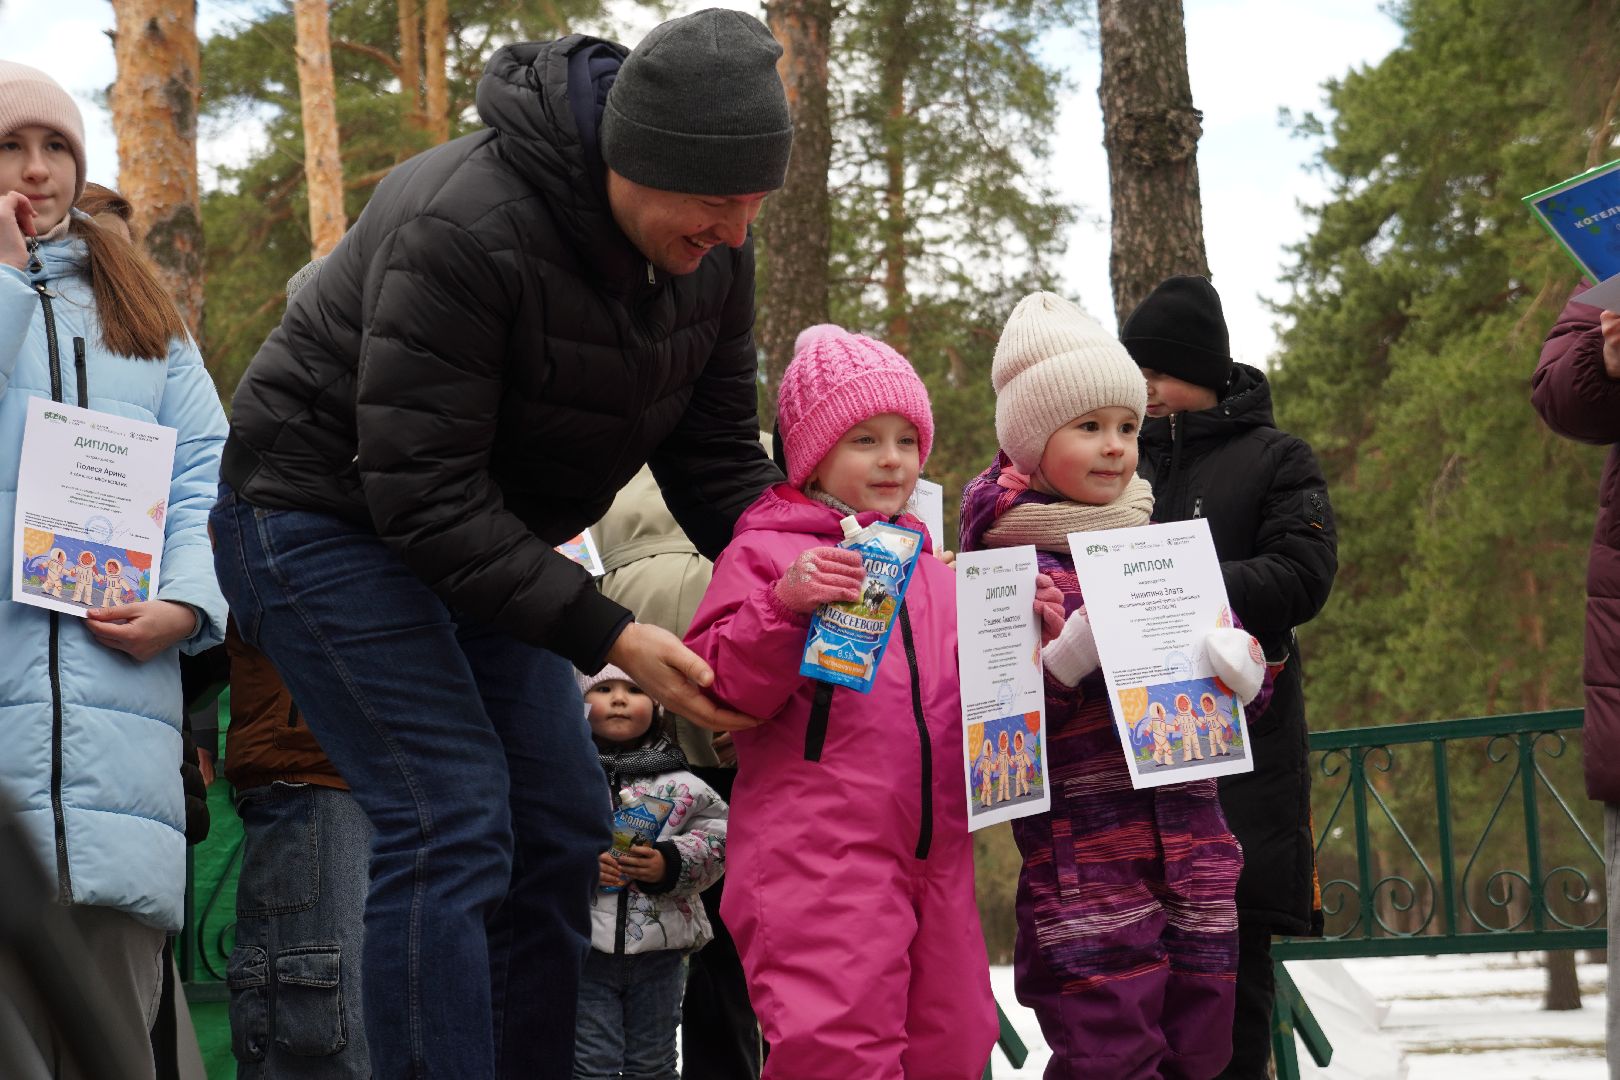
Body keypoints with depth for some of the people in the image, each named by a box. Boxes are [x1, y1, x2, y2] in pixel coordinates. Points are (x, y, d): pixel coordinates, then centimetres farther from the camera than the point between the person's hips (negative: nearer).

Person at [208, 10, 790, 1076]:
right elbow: (423, 493, -31)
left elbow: (717, 459, 1)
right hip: (327, 510, -8)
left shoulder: (712, 251, -8)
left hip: (486, 536, 8)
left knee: (562, 824, 4)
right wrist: (609, 637, -33)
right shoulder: (464, 229, -32)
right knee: (454, 820, -19)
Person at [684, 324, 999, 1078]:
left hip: (935, 859, 7)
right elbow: (715, 689, -7)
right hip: (815, 863, -7)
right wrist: (783, 606, -21)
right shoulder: (765, 552, 2)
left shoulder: (929, 570, 22)